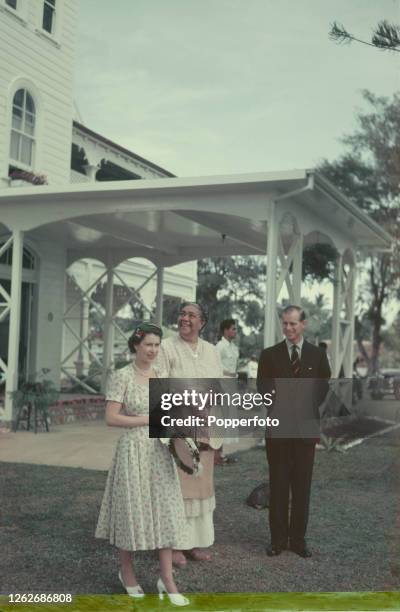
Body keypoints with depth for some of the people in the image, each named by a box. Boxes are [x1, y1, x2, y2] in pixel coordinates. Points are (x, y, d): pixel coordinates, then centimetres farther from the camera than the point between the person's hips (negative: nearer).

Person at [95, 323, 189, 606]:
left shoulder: (162, 375, 7)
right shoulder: (122, 376, -9)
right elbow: (111, 418, -14)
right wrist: (149, 419, -15)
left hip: (161, 451, 5)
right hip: (133, 450, -5)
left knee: (166, 512, 2)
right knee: (133, 510, 6)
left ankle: (167, 579, 8)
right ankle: (127, 571, 27)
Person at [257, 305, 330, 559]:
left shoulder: (317, 354, 7)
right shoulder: (270, 354, 5)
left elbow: (323, 386, 7)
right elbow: (262, 386, 0)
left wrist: (308, 406, -7)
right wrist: (275, 397, -20)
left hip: (305, 427, 1)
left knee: (302, 485, 6)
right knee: (278, 485, 5)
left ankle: (298, 538, 15)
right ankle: (278, 539, 13)